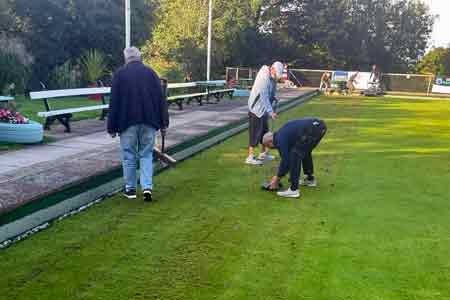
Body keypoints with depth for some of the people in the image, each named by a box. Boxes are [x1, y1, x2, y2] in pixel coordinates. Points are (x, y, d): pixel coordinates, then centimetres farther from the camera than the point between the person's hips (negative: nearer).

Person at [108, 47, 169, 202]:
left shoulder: (120, 74, 1)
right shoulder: (150, 72, 7)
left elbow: (114, 102, -1)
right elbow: (161, 99, 4)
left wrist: (112, 127, 2)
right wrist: (163, 122, 7)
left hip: (128, 121, -2)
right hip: (149, 121, 2)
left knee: (129, 155, 9)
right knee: (146, 154, 10)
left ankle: (130, 188, 17)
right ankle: (147, 187, -2)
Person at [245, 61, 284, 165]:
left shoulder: (272, 77, 5)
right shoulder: (263, 77, -23)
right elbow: (263, 97, -25)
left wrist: (273, 97, -3)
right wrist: (271, 112, -25)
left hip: (264, 109, 9)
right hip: (256, 109, -9)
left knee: (264, 131, 17)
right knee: (255, 133, -6)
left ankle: (263, 153, 30)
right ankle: (250, 157, -1)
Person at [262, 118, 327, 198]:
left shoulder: (280, 139, -1)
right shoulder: (282, 134, 27)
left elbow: (286, 160, -4)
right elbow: (286, 157, 34)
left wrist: (277, 179, 8)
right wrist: (278, 176, 35)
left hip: (312, 129, -10)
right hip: (319, 126, 10)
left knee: (295, 155, -4)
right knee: (305, 152, 30)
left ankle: (294, 190, -3)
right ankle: (310, 179, 39)